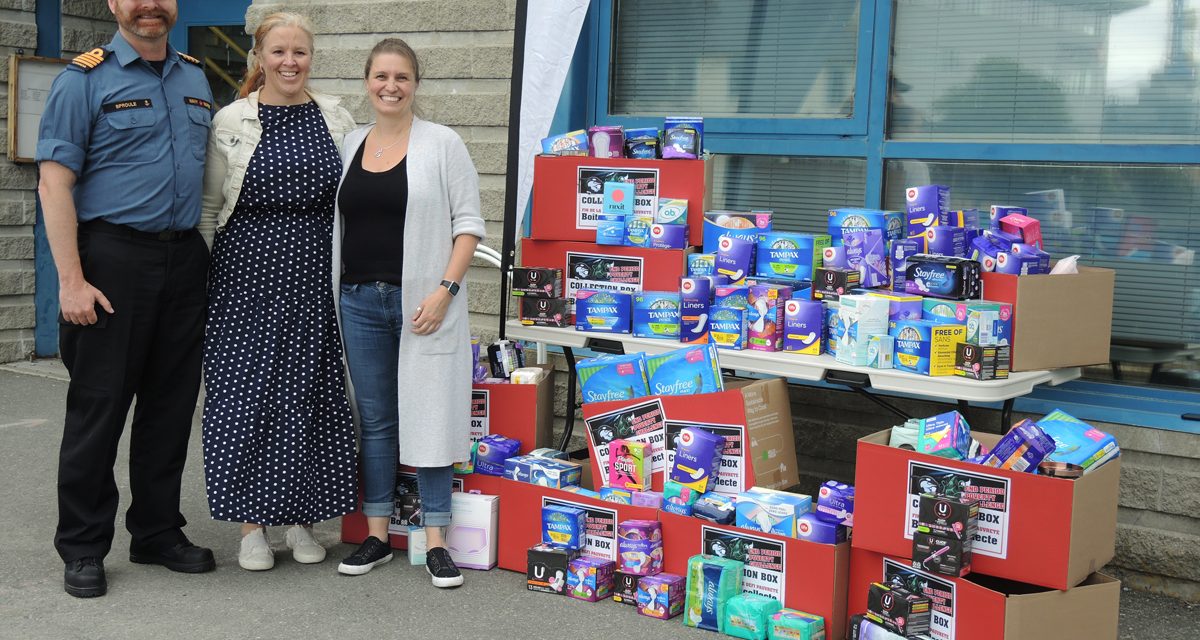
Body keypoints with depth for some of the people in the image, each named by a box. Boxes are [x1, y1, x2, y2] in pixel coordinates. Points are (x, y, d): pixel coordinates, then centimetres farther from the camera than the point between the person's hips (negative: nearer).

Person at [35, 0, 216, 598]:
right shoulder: (85, 78, -4)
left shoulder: (196, 78, 14)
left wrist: (205, 257, 12)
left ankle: (158, 531, 23)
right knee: (99, 404, 0)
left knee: (171, 403, 10)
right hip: (113, 257, -5)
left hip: (185, 260, 5)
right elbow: (54, 182, -9)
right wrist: (71, 280, -16)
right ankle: (83, 547, 12)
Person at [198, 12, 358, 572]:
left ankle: (301, 519, 19)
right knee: (248, 394, 0)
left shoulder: (336, 120, 6)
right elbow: (208, 206, 3)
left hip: (315, 279, 2)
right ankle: (253, 523, 12)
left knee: (311, 393, 6)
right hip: (249, 277, -2)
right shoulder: (230, 122, 0)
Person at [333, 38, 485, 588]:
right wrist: (332, 291, 9)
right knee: (374, 420, 10)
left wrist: (445, 289, -15)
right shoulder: (348, 145, 11)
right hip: (359, 300, 4)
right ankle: (376, 534, 19)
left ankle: (435, 540, 9)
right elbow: (335, 223, 16)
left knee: (427, 416, 0)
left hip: (421, 301, -4)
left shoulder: (442, 144, -2)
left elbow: (468, 224, -5)